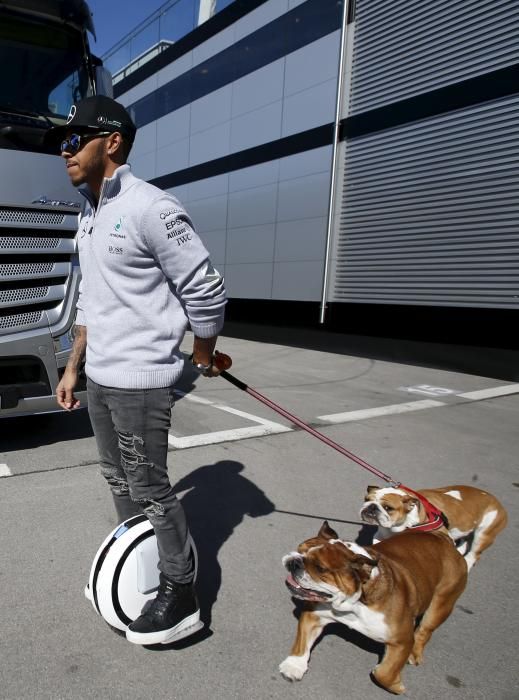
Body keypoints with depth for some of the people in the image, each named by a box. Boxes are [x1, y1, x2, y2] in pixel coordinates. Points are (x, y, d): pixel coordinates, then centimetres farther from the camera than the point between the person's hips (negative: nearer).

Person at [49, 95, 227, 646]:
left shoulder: (150, 208, -15)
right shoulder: (89, 217, 14)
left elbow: (206, 291, -14)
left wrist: (204, 359, -2)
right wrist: (73, 368, 18)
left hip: (140, 379, -9)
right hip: (98, 377, 9)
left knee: (149, 486, 0)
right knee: (118, 479, 19)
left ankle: (180, 597, 18)